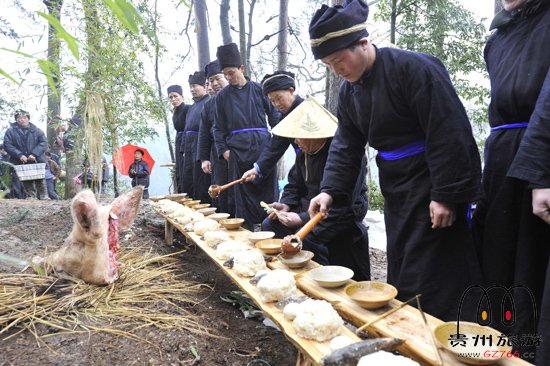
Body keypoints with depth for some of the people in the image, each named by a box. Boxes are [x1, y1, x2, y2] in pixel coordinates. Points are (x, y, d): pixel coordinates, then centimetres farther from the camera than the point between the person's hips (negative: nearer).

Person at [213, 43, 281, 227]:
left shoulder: (258, 89, 6)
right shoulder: (223, 96, 9)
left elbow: (274, 115, 7)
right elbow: (219, 127, 11)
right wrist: (223, 149, 0)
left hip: (262, 145, 0)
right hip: (237, 148, 1)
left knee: (267, 189, 0)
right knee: (242, 192, 2)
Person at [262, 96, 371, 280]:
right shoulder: (304, 153, 3)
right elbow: (294, 184, 14)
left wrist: (303, 218, -29)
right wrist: (286, 205, -8)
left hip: (345, 215, -8)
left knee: (306, 237, -32)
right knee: (270, 224, -4)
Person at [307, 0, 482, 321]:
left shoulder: (414, 68, -19)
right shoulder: (350, 90, 6)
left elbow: (448, 135, -22)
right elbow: (346, 147, 5)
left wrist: (446, 195, -22)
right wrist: (331, 191, -6)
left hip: (434, 189, -8)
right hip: (397, 192, 8)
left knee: (434, 279, -2)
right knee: (401, 275, 17)